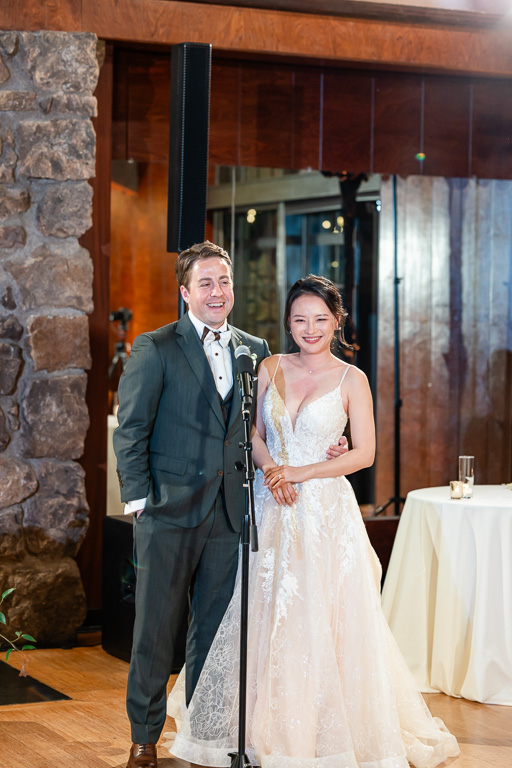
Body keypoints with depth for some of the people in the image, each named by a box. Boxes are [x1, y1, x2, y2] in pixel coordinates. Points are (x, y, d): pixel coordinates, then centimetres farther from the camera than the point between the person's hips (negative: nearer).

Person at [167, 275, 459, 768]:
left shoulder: (351, 380, -3)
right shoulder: (271, 369, 7)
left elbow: (364, 453, -6)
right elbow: (254, 433, 9)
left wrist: (299, 473, -12)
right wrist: (271, 469, -11)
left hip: (325, 510, -3)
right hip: (270, 508, 3)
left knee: (321, 622, -2)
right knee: (264, 616, 5)